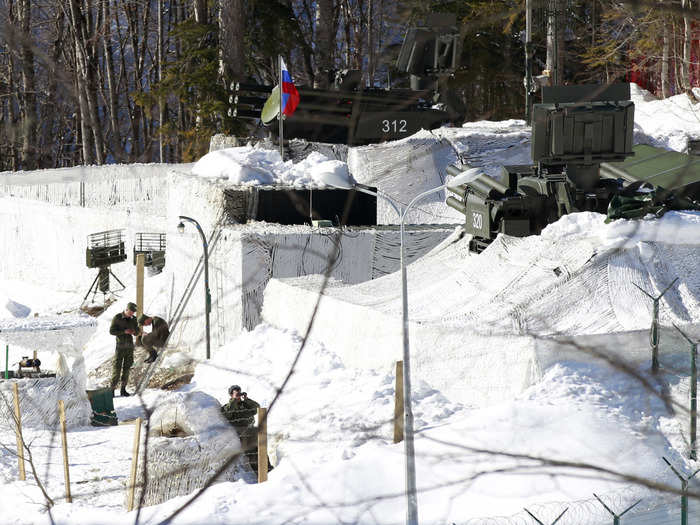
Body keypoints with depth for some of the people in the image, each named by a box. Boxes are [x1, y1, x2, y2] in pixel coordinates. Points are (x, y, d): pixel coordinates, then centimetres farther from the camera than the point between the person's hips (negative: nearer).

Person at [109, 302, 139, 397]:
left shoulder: (133, 319, 3)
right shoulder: (117, 318, -10)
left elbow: (137, 332, 11)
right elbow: (112, 331, -10)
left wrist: (134, 332, -14)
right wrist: (124, 331, -22)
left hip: (130, 346, 4)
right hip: (120, 346, -4)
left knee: (127, 367, 5)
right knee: (117, 367, -6)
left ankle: (123, 389, 11)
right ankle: (112, 389, 0)